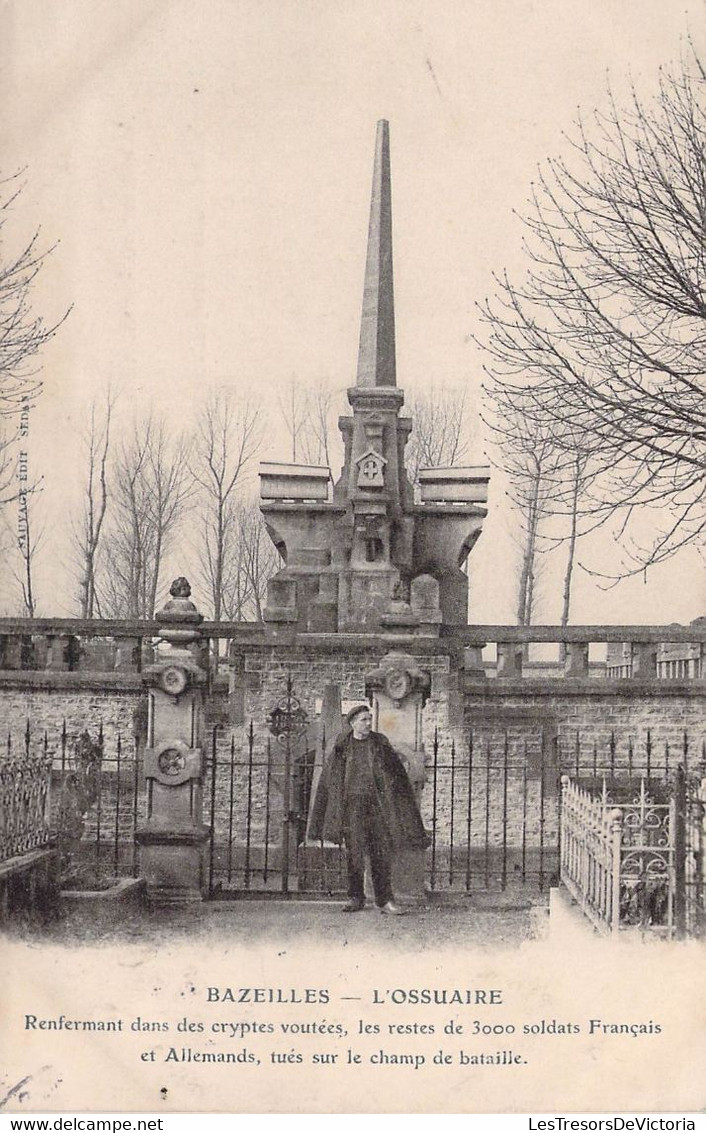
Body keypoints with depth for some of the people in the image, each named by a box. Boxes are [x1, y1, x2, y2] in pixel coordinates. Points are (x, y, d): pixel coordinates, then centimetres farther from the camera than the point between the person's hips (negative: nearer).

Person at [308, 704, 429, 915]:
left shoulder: (380, 743, 4)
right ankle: (356, 898, 11)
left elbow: (397, 774, 7)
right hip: (352, 805, 0)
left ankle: (384, 899, 4)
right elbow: (329, 780, 8)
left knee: (381, 852, -1)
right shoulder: (342, 747, 3)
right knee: (354, 852, 1)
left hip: (378, 804, 0)